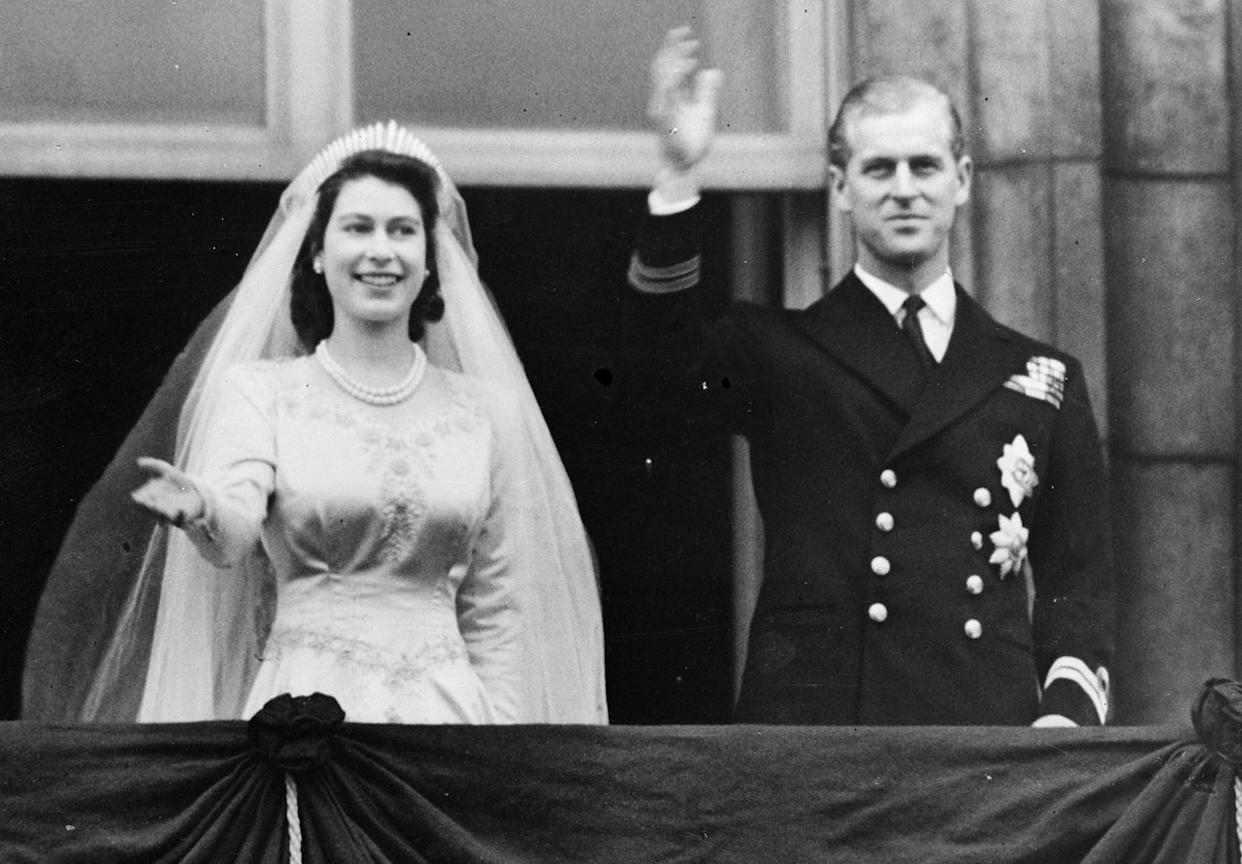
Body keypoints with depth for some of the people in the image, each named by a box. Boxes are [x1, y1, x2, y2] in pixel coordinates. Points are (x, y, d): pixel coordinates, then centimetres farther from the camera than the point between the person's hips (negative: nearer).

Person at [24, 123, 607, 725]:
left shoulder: (481, 409, 10)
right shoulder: (260, 389, 4)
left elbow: (494, 607, 12)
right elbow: (233, 529, -13)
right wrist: (199, 510, -35)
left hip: (449, 705, 2)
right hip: (307, 699, -2)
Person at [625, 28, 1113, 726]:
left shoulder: (1043, 379, 16)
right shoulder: (778, 353, 10)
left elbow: (1080, 582, 17)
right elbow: (677, 366, -11)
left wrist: (1068, 709, -2)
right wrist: (679, 176, -22)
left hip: (987, 747, 2)